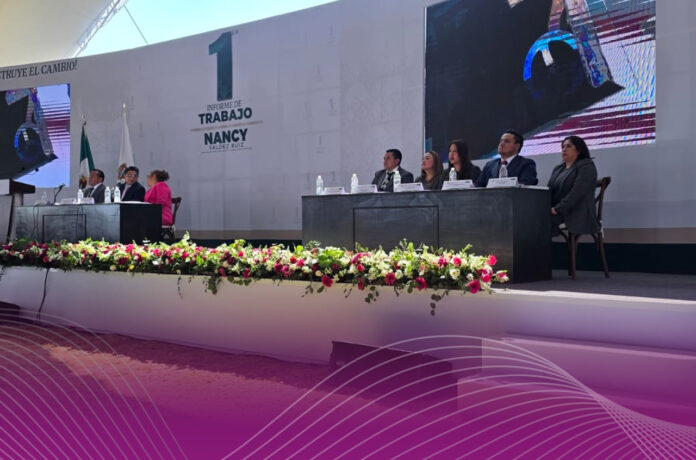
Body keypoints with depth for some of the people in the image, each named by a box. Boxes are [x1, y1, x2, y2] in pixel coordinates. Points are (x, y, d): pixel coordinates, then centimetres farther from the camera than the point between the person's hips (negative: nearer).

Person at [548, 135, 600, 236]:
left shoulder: (586, 166, 2)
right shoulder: (558, 169, 25)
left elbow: (577, 191, -12)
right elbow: (549, 190, 15)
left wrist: (558, 209, -20)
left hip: (578, 215, -6)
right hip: (557, 213, 6)